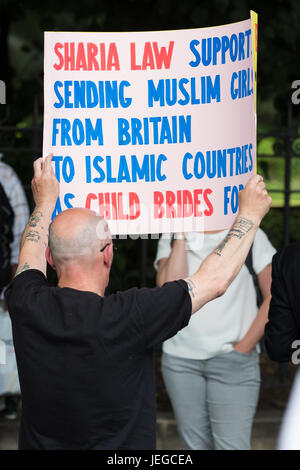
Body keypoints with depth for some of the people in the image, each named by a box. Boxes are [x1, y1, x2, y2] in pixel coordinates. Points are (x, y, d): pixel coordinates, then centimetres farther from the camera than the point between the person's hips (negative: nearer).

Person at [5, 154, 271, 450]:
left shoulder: (26, 307, -12)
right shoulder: (130, 315, -24)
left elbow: (30, 255, 12)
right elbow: (215, 280, -12)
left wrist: (45, 200, 28)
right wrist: (250, 214, 2)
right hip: (120, 447, -5)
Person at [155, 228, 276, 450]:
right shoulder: (171, 239, 8)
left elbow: (274, 297, 0)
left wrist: (245, 347, -5)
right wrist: (181, 235, -9)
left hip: (231, 357, -2)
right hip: (181, 357, 3)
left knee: (231, 445, -11)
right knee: (195, 444, 6)